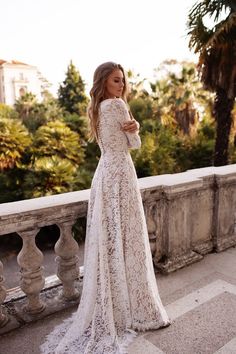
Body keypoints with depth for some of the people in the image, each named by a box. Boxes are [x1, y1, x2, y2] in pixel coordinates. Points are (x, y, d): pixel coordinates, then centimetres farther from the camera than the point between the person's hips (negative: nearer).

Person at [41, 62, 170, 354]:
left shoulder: (96, 108, 16)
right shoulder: (117, 104, -10)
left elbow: (116, 140, 10)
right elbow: (135, 144, -4)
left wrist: (133, 126, -7)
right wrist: (134, 130, 13)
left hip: (104, 173, 9)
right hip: (120, 174, -8)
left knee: (107, 239, 13)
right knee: (126, 240, 0)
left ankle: (107, 308, 27)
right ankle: (136, 309, 15)